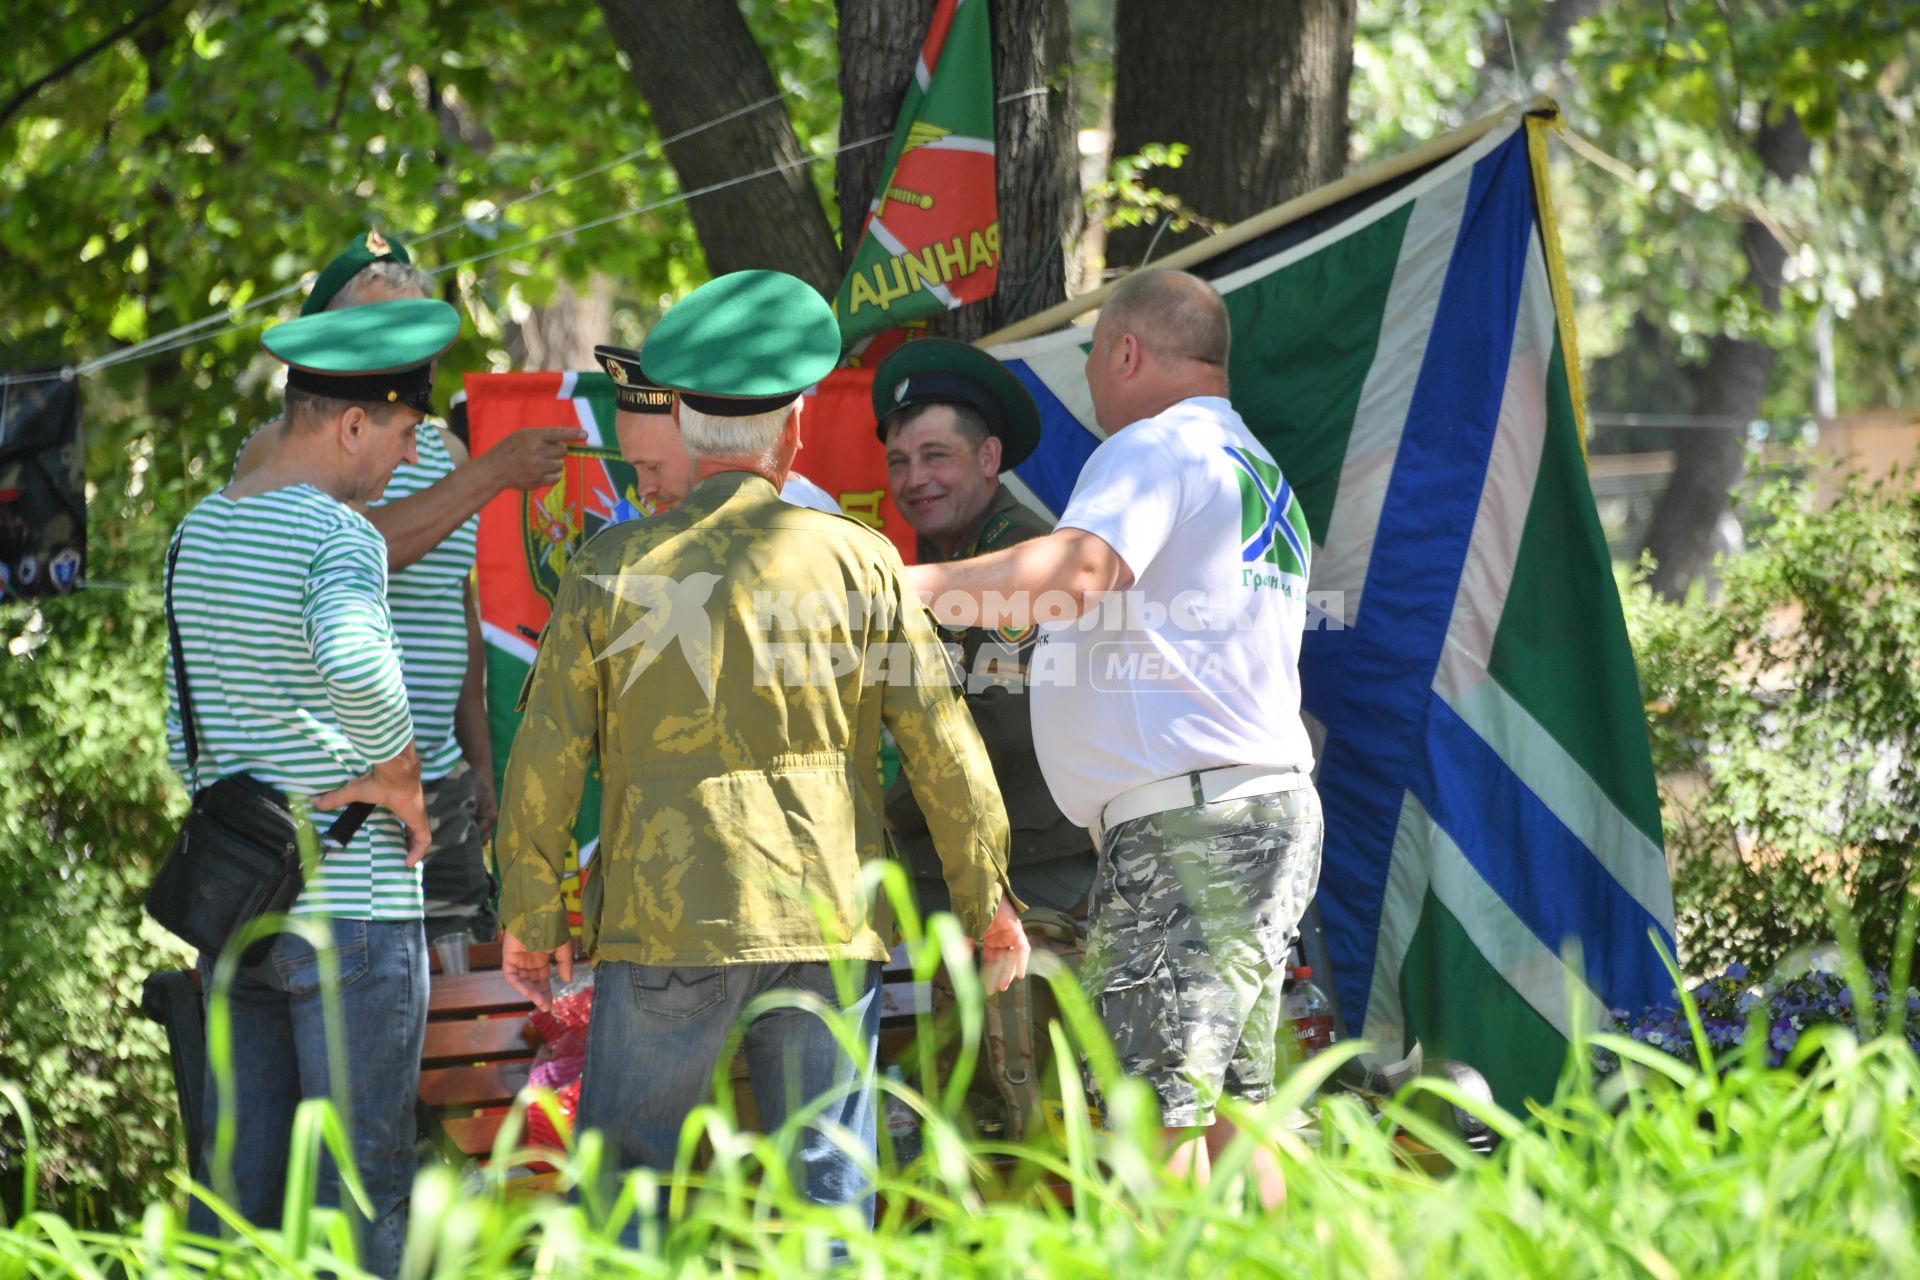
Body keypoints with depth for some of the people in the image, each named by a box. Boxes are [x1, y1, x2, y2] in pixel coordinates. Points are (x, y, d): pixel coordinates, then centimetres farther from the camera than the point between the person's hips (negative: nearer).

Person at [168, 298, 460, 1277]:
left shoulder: (199, 533, 11)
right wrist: (399, 780, -19)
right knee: (361, 1190, -2)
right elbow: (356, 667, -35)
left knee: (238, 1173, 11)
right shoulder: (338, 534, -15)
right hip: (351, 902, -8)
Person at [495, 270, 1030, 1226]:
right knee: (827, 1187, 6)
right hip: (829, 924, 1)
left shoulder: (613, 568, 0)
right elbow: (943, 743, 2)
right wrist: (986, 897, 12)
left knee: (621, 1182, 6)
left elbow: (547, 758, 0)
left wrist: (529, 915, 11)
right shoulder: (857, 560, 1)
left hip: (667, 926, -1)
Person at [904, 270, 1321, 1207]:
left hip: (1185, 821, -10)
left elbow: (1078, 572, -24)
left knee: (1156, 1120, -14)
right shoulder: (1260, 471, 26)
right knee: (1231, 1109, 10)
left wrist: (911, 586, -29)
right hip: (1270, 811, 10)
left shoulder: (1157, 446, -6)